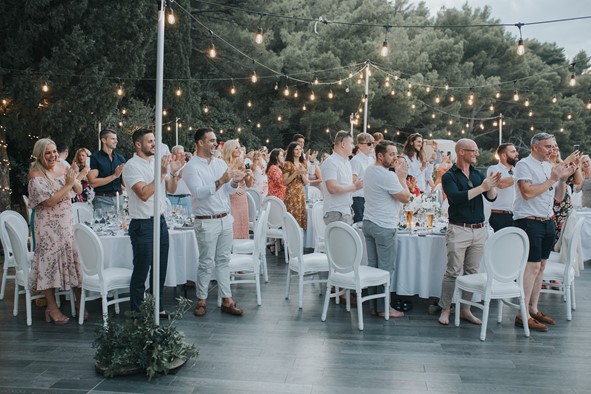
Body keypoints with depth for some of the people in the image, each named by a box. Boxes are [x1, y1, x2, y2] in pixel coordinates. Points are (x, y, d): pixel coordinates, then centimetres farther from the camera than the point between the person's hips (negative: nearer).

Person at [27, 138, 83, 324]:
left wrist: (74, 178, -12)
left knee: (74, 258, 6)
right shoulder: (36, 175, -12)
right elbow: (49, 201, -20)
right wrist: (68, 184, -20)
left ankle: (79, 302, 18)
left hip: (67, 222, 5)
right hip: (48, 225, -5)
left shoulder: (62, 166, 4)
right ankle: (52, 308, 11)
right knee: (50, 261, 0)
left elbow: (79, 191, 6)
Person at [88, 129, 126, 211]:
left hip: (119, 198, 4)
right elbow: (93, 183, -11)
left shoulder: (120, 158, 11)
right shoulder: (95, 158, -1)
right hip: (103, 199, -4)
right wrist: (114, 176, -13)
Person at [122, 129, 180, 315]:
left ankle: (158, 307, 28)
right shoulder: (132, 166, -11)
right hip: (143, 225, -7)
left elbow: (171, 189, 13)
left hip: (160, 221, 7)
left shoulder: (157, 162, 10)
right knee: (141, 271, 2)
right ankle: (137, 312, 15)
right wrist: (161, 174, -21)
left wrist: (174, 174, -5)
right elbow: (144, 194, -22)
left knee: (160, 269, 15)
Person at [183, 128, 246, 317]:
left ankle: (227, 300, 14)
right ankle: (201, 300, 15)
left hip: (225, 219, 6)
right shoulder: (192, 167, -8)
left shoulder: (220, 163, 11)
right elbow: (198, 192, -20)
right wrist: (220, 181, -27)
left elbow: (229, 191, 11)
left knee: (223, 261, 10)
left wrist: (235, 181, -10)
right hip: (206, 222, -6)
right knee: (206, 263, 1)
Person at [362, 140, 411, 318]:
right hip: (384, 227, -9)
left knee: (372, 265, 12)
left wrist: (397, 176, 9)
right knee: (386, 268, -1)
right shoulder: (388, 176, -18)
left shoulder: (369, 171, 11)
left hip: (368, 223, 9)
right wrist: (402, 177, -4)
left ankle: (373, 304, 18)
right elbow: (405, 197, -14)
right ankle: (383, 308, 6)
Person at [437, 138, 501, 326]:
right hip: (459, 230, -6)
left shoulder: (478, 174, 12)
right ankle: (445, 309, 6)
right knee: (453, 272, -3)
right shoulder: (449, 176, -4)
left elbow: (492, 197, 6)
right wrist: (482, 187, -21)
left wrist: (492, 185, -15)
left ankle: (465, 309, 18)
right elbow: (456, 197, -21)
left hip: (479, 229, 6)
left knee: (472, 272, 9)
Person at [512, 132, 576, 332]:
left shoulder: (550, 166, 15)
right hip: (529, 221, -8)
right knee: (532, 266, -11)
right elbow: (527, 192, -21)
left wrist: (563, 179, 1)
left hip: (547, 222, 8)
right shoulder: (524, 165, -8)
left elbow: (559, 197, 17)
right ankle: (522, 315, -8)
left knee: (540, 266, 11)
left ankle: (533, 309, 21)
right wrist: (552, 179, -14)